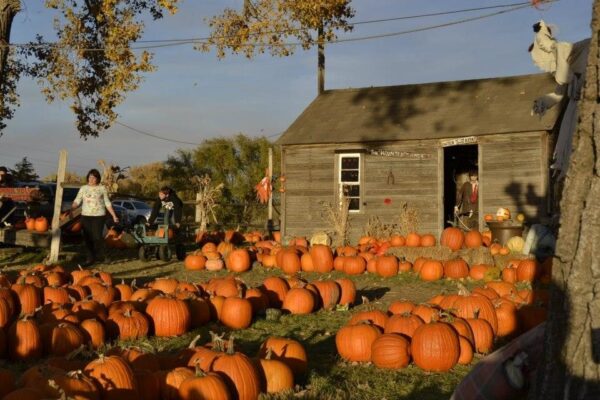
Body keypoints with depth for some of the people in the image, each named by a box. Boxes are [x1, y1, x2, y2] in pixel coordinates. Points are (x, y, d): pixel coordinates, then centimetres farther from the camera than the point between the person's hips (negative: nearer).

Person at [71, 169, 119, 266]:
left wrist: (114, 215, 2)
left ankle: (100, 256, 12)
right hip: (85, 216, 3)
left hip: (98, 216, -3)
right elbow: (77, 201, 1)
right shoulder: (83, 188, 9)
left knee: (97, 237, -9)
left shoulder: (102, 188, 4)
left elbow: (107, 203, 7)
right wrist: (71, 209, -16)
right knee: (87, 238, 2)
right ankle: (90, 258, 11)